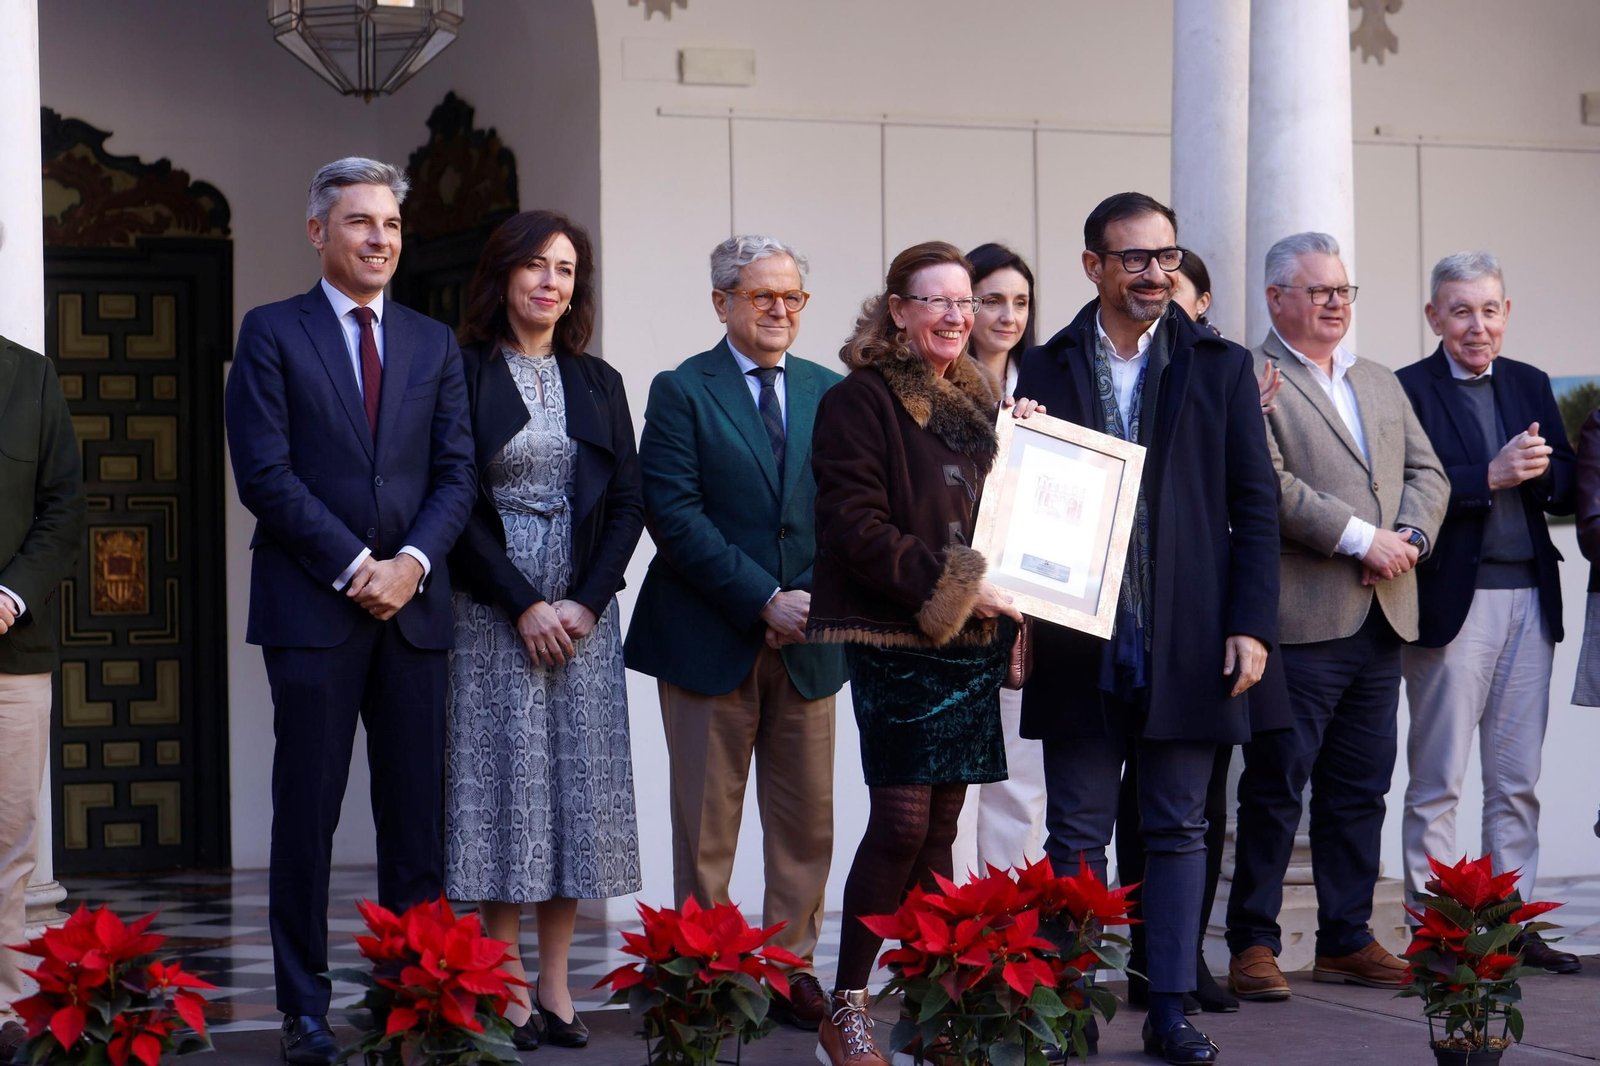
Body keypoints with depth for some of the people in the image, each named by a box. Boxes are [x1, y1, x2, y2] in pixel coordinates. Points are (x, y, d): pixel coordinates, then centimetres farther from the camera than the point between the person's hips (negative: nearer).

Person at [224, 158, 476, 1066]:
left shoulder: (434, 344, 15)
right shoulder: (273, 334, 3)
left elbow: (457, 472, 8)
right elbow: (265, 472, -6)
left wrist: (413, 562, -9)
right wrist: (353, 566, -11)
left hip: (414, 606, 4)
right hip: (311, 607, -3)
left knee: (417, 817, 3)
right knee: (308, 818, 0)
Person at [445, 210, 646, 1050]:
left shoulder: (597, 383, 12)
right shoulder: (463, 374, -1)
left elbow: (628, 504, 9)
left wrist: (584, 603, -5)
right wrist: (524, 605, -12)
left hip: (583, 611, 4)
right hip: (494, 615, -4)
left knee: (578, 782, 2)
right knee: (505, 778, -4)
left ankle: (555, 983, 7)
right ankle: (507, 987, 1)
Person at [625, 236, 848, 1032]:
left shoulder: (830, 393, 11)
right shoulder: (681, 392, -1)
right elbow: (674, 516, -10)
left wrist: (814, 598, -7)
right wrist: (763, 600, -15)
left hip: (806, 639, 4)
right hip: (711, 639, -4)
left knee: (807, 818, 6)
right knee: (705, 825, 1)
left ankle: (793, 965, 15)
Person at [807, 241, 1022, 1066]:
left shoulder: (978, 402, 17)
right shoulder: (862, 400, -5)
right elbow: (857, 526, -13)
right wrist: (948, 585, -17)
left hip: (973, 641, 7)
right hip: (898, 642, -7)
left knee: (941, 823, 7)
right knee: (901, 821, -11)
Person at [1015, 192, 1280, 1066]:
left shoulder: (1220, 368, 6)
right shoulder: (1046, 370, 6)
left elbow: (1255, 507, 4)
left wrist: (1251, 625, -4)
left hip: (1187, 645, 0)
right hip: (1081, 643, 0)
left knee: (1177, 830, 6)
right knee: (1077, 834, 4)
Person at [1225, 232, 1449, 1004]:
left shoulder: (1381, 383, 20)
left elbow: (1426, 471, 17)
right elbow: (1266, 484, -15)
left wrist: (1409, 539, -4)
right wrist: (1360, 537, -17)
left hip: (1381, 620, 7)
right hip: (1298, 621, -7)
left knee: (1360, 789, 11)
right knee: (1275, 787, -3)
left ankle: (1347, 939, 18)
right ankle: (1253, 945, 3)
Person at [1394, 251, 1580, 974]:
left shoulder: (1531, 386, 15)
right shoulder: (1408, 391, -3)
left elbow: (1565, 489, 11)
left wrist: (1539, 472, -10)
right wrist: (1491, 476, -19)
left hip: (1529, 598, 5)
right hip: (1451, 601, -5)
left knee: (1517, 780, 9)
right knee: (1437, 782, 0)